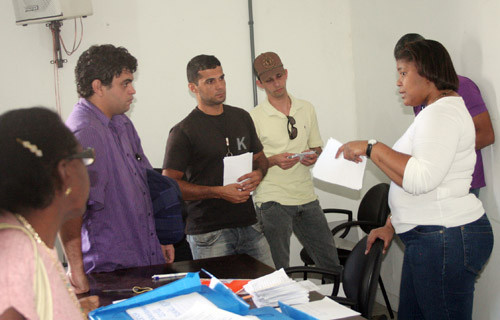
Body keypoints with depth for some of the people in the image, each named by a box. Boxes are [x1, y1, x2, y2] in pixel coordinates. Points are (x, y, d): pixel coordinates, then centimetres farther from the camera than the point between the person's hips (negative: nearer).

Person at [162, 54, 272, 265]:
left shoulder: (241, 117, 13)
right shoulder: (183, 132, -7)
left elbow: (260, 157, 24)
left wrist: (259, 173, 0)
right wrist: (219, 192, -18)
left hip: (248, 224, 5)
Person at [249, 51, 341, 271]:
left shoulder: (306, 109, 11)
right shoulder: (254, 118, -4)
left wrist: (314, 156, -4)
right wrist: (274, 161, -20)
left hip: (307, 197, 4)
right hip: (272, 201, -4)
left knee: (332, 265, 10)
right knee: (278, 273, -3)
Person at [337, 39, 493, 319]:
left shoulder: (443, 112, -14)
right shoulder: (435, 112, 20)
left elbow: (421, 178, -27)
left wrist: (371, 148, -20)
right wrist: (391, 226, 22)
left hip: (447, 240, -11)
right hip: (430, 238, 11)